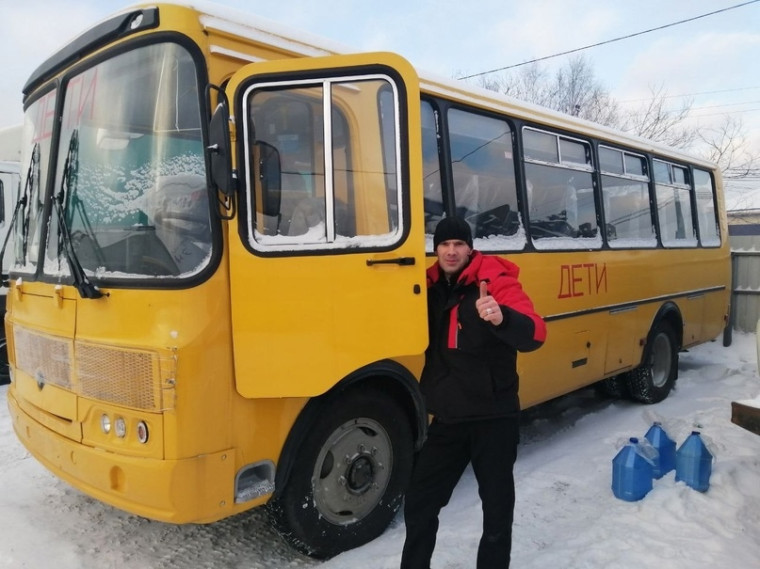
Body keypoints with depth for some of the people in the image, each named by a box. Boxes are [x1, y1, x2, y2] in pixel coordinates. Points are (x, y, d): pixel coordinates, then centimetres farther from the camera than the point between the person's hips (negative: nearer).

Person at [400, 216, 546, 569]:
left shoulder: (496, 282, -12)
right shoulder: (431, 288, 4)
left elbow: (534, 335, -27)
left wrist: (501, 317, -46)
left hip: (494, 418, -4)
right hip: (448, 419, 5)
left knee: (497, 508, 9)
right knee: (419, 502, 11)